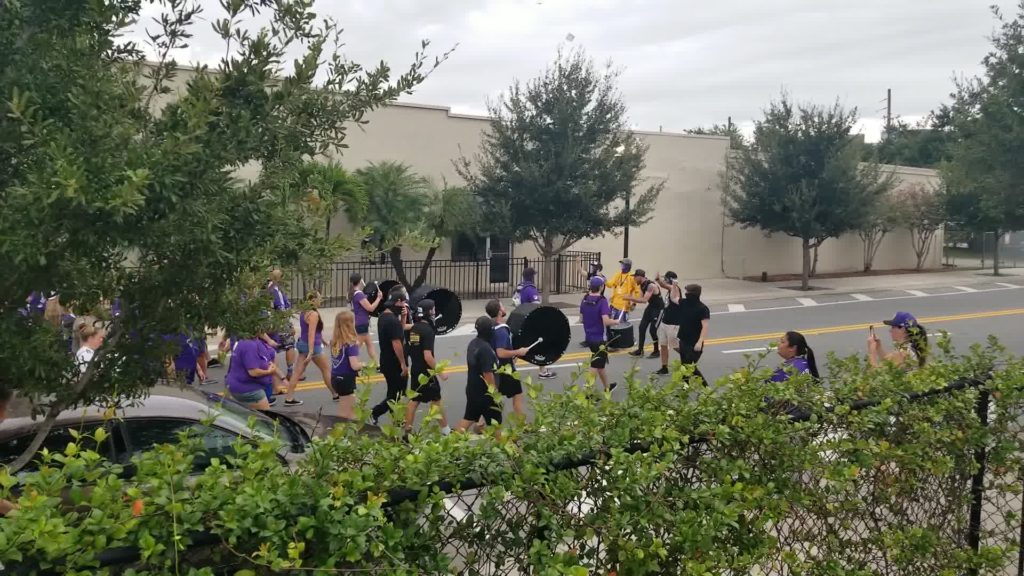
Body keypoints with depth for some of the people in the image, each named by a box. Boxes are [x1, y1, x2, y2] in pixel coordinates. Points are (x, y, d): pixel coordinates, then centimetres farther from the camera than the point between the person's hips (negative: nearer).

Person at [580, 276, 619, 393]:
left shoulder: (585, 299, 2)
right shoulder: (602, 301, -19)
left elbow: (581, 317, 13)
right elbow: (606, 321, -26)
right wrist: (615, 321, -8)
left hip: (589, 337, 7)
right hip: (600, 338, -7)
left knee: (600, 364, 22)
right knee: (595, 366, 1)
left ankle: (607, 387, 37)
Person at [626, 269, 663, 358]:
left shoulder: (651, 285, -28)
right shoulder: (642, 285, 0)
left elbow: (644, 300, -35)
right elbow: (642, 298, 3)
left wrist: (631, 298, -36)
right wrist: (633, 301, -14)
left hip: (659, 308, -9)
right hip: (651, 307, 9)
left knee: (653, 330, -7)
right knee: (642, 327, 4)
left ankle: (656, 351, 10)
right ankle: (640, 350, 11)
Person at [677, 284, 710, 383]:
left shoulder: (702, 309, -18)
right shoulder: (684, 303, 3)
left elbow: (705, 326, -22)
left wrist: (700, 342, -29)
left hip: (695, 344, -8)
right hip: (683, 341, 8)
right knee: (684, 366, 13)